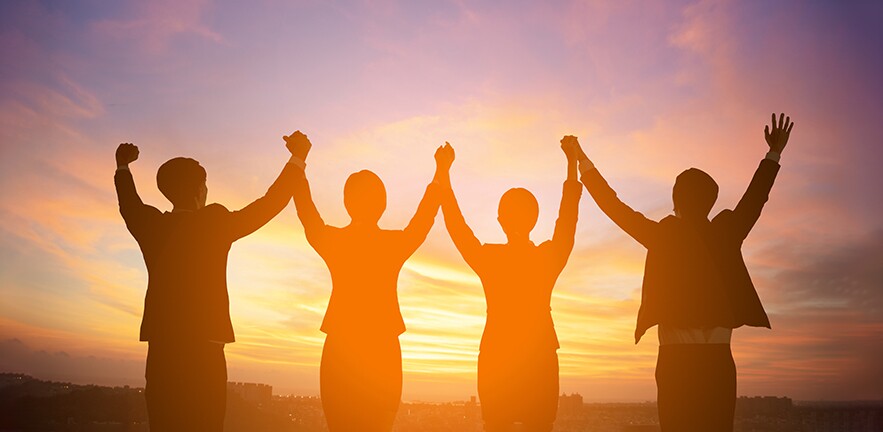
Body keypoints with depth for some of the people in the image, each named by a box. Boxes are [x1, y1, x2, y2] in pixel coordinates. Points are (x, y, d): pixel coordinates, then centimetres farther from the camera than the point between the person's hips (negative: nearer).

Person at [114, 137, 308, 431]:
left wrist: (123, 168, 46)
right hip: (204, 351, -4)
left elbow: (129, 207, 28)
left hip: (161, 351, 5)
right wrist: (297, 160, 11)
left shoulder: (152, 226, 6)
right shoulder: (214, 224, -6)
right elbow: (268, 205, 1)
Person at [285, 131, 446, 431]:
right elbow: (425, 217, 15)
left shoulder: (332, 241, -2)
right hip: (383, 354, 0)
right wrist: (441, 174, 28)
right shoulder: (396, 244, -2)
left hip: (340, 353, 0)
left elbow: (305, 211, 15)